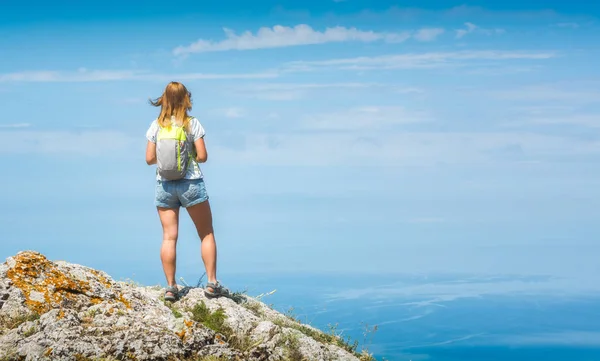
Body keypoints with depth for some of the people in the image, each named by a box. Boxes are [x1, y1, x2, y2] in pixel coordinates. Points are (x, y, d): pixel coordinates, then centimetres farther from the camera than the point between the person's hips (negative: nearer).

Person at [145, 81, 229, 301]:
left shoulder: (156, 126, 1)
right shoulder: (192, 123, -5)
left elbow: (149, 159, 0)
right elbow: (202, 156, -8)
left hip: (164, 185, 2)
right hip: (191, 184, -2)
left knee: (169, 237, 3)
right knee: (206, 234, 8)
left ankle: (171, 287, 2)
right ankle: (212, 283, 5)